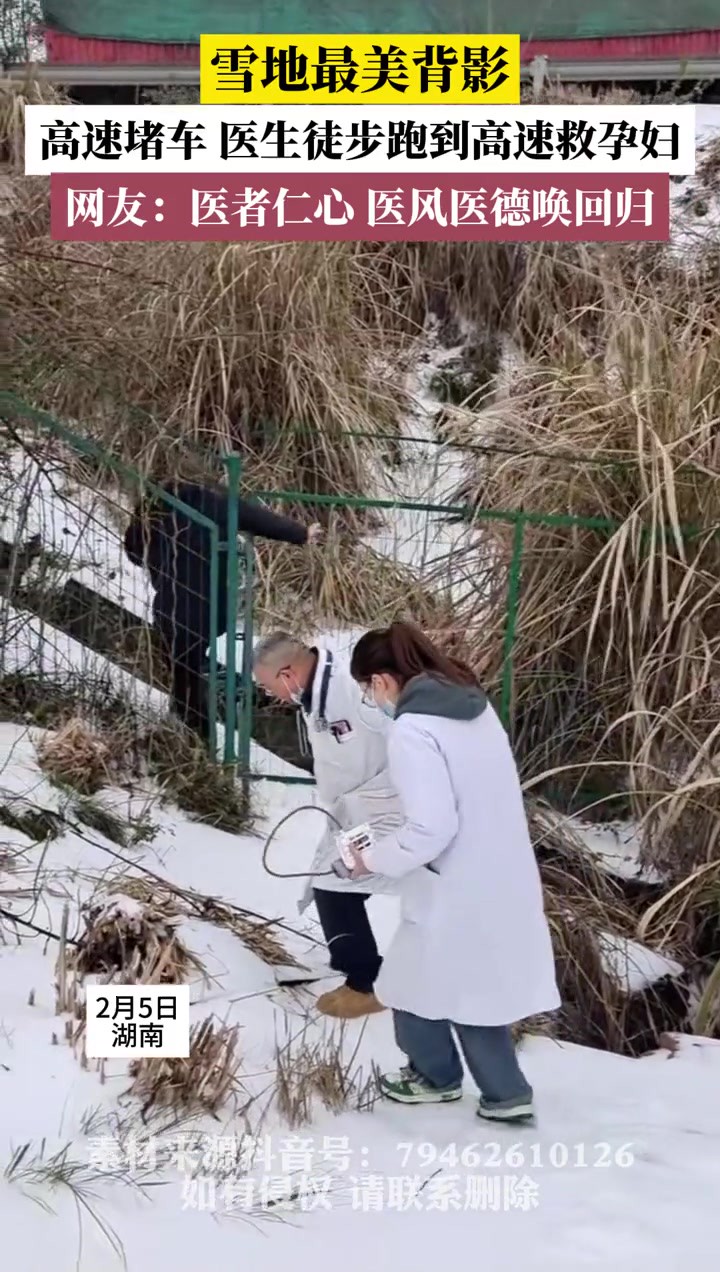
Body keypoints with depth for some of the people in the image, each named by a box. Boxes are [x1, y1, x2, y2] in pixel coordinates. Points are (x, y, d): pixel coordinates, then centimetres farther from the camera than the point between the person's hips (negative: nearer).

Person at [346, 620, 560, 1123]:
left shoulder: (412, 730, -21)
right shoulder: (474, 705, 6)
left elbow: (431, 829, -24)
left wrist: (374, 860, -7)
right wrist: (392, 843, 17)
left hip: (457, 890, -8)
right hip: (501, 879, 8)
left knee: (416, 980, 15)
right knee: (473, 982, 20)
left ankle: (437, 1075, 34)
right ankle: (506, 1090, 25)